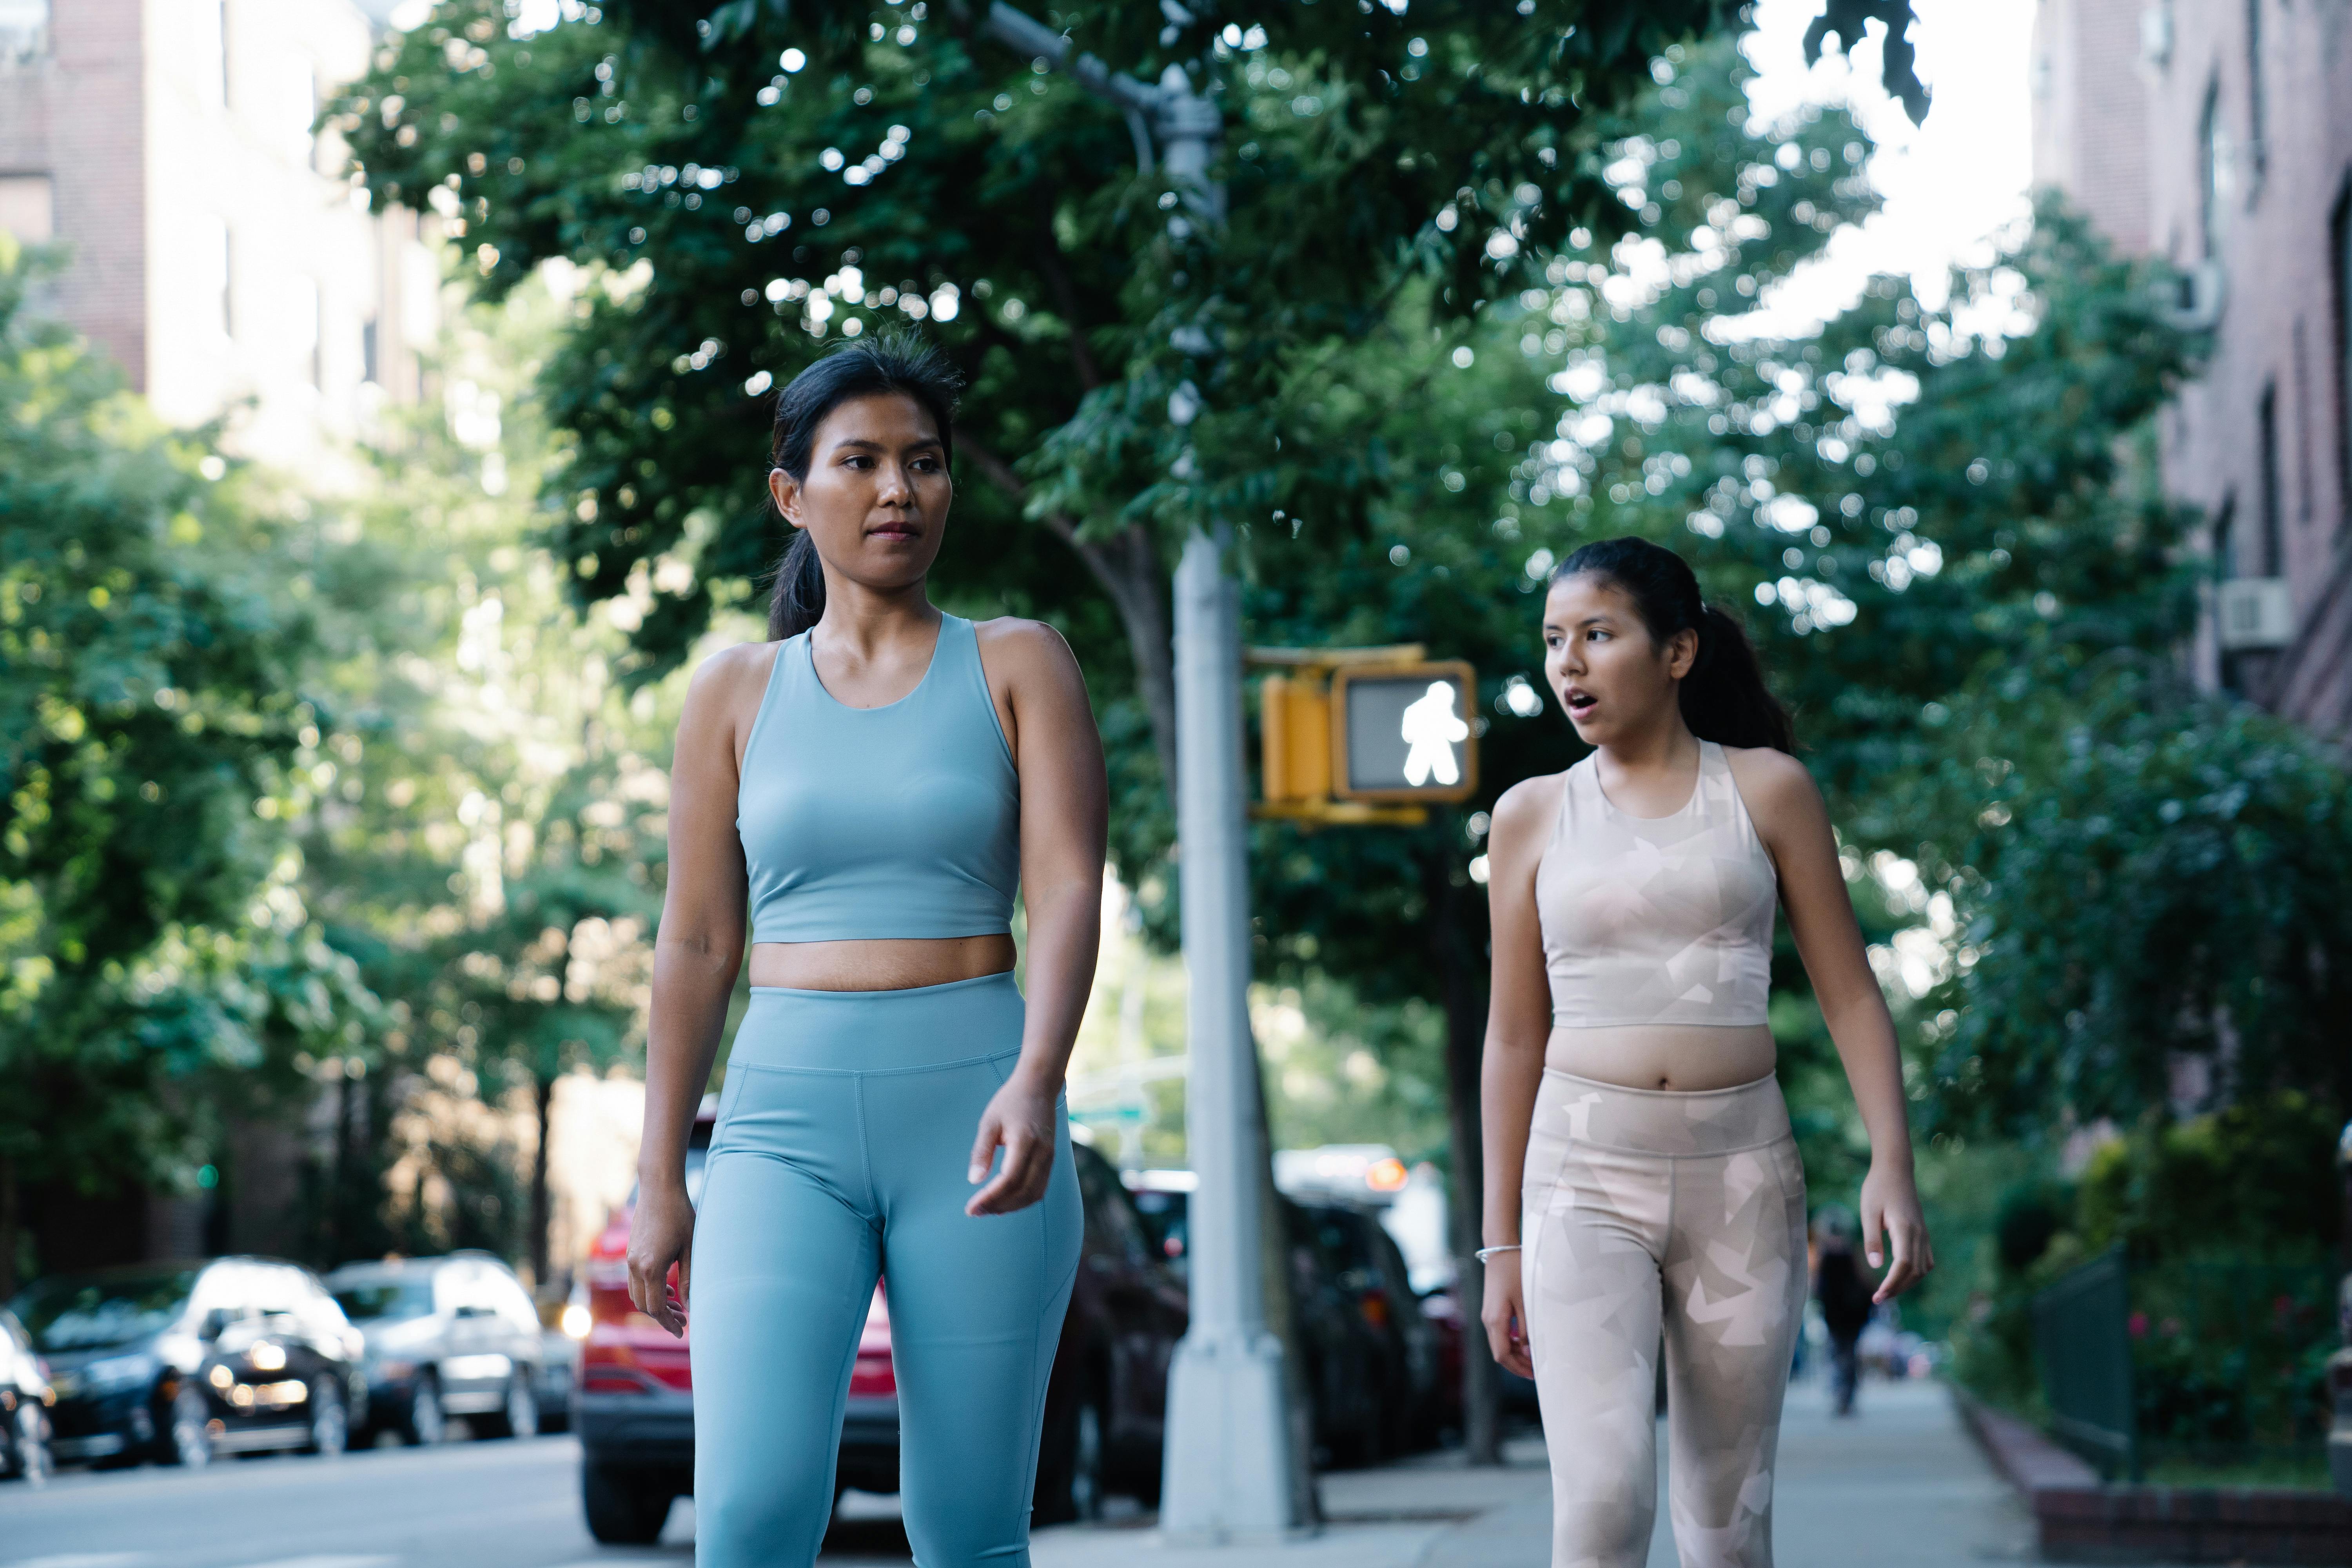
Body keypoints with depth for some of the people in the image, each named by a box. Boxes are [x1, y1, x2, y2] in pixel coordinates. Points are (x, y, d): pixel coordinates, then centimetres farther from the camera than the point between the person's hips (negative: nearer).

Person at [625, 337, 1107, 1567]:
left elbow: (1069, 889, -6)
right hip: (787, 1118, 1)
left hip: (974, 1118, -1)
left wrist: (1036, 1080, -23)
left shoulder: (1017, 668, 6)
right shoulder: (736, 694, 10)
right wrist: (658, 1178, 7)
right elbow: (696, 942, 11)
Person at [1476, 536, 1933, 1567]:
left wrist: (1892, 1165, -8)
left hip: (1740, 1176, 0)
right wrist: (1501, 1242, 10)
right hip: (1584, 1181, 0)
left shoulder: (1765, 790, 5)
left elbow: (1850, 994, 5)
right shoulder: (1534, 816, 8)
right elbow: (1515, 1036, 11)